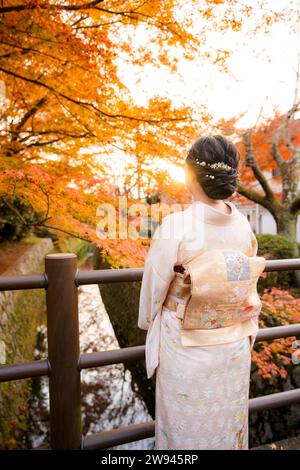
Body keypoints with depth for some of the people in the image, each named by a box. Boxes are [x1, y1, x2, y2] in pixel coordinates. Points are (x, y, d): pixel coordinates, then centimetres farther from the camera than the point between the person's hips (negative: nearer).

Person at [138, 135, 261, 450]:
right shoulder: (243, 224, -9)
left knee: (187, 424, 20)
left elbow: (155, 286, -13)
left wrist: (148, 322, 7)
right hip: (234, 345, 5)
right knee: (228, 419, 27)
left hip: (186, 345, -4)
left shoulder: (175, 226, -24)